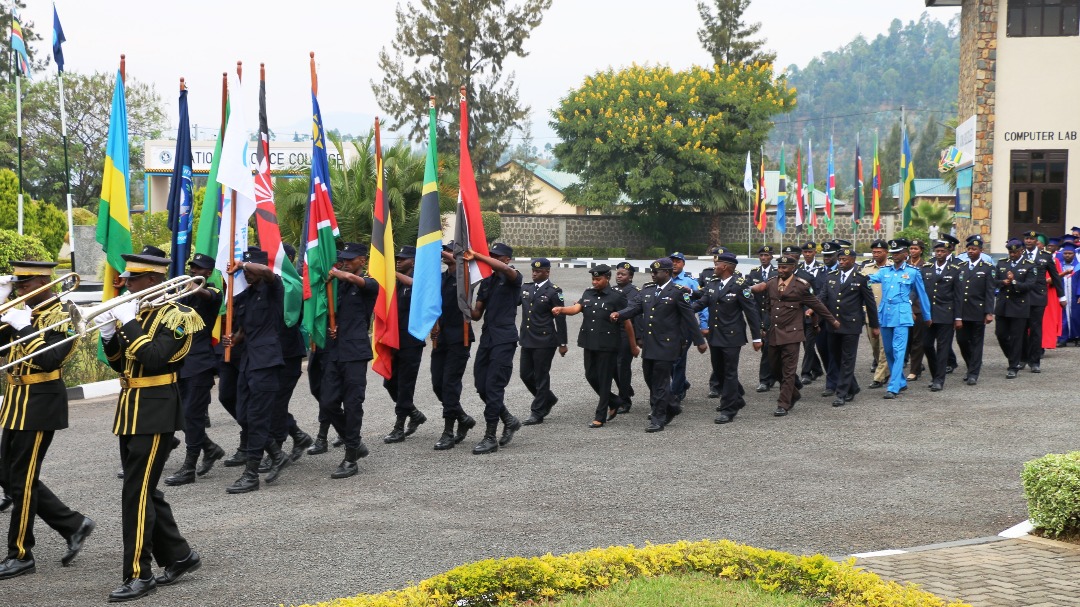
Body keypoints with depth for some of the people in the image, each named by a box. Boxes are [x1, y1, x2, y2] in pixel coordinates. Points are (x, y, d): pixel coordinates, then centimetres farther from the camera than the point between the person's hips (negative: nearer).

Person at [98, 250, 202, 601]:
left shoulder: (174, 315, -10)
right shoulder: (136, 313, 13)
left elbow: (155, 357, -24)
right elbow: (120, 364, 15)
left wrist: (128, 324, -21)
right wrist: (109, 334, -1)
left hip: (155, 415, -9)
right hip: (130, 413, 9)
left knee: (136, 493, -9)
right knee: (145, 492, 12)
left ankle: (138, 575, -4)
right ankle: (179, 556, 24)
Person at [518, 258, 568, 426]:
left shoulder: (553, 291, -7)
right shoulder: (525, 288, 11)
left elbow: (560, 319, -8)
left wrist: (562, 343, -9)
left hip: (544, 341, -7)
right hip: (527, 340, 7)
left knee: (541, 377, 0)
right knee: (525, 374, 10)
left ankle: (537, 413, 8)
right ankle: (548, 399, 31)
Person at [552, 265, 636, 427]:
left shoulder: (617, 297, -7)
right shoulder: (588, 294, 10)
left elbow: (627, 323, -3)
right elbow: (576, 308, -5)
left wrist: (634, 346, 0)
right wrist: (561, 309, -26)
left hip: (607, 345, -6)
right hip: (590, 343, 6)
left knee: (604, 380, -1)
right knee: (591, 376, 11)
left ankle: (600, 417, 7)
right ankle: (613, 402, 32)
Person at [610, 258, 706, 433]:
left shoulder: (677, 292, -7)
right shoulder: (647, 289, 11)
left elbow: (689, 317, -6)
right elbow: (635, 306, 1)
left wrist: (699, 341, -4)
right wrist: (619, 314, -18)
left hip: (666, 345, -7)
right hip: (649, 344, 7)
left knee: (660, 382, -4)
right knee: (650, 378, 14)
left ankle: (658, 420, 4)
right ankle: (671, 407, 34)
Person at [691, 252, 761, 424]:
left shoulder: (740, 285, -11)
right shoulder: (711, 284, 7)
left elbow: (751, 311, -10)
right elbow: (701, 303, 0)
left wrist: (756, 337, -10)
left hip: (731, 337, -7)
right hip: (715, 336, 7)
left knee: (730, 372, -2)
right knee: (719, 371, 16)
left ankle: (728, 410, 5)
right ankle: (736, 400, 35)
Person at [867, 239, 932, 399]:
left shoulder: (913, 272, 2)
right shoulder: (885, 271, 11)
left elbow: (921, 294, 9)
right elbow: (871, 278, -4)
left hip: (901, 315, -5)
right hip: (885, 314, 5)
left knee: (898, 351, -11)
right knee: (888, 351, 12)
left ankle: (893, 388, -14)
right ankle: (901, 382, 28)